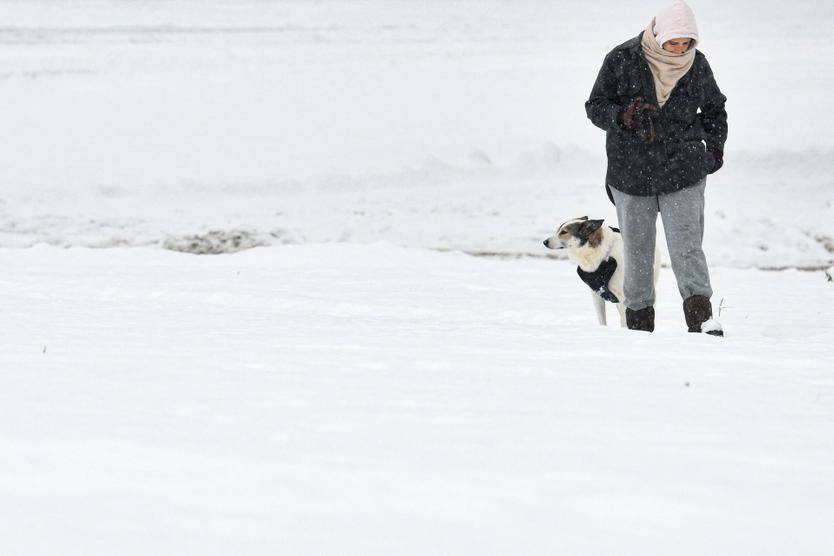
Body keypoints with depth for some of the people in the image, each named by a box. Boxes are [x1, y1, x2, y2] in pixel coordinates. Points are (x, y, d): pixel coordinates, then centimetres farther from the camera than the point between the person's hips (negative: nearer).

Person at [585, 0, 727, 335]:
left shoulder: (696, 65, 2)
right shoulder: (622, 59, -6)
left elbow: (714, 108, 20)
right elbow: (595, 107, -3)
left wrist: (715, 146, 11)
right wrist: (623, 116, -22)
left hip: (683, 173, 0)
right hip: (631, 174, 0)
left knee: (687, 248, -12)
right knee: (637, 253, 5)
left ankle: (702, 319, -18)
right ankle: (639, 322, 14)